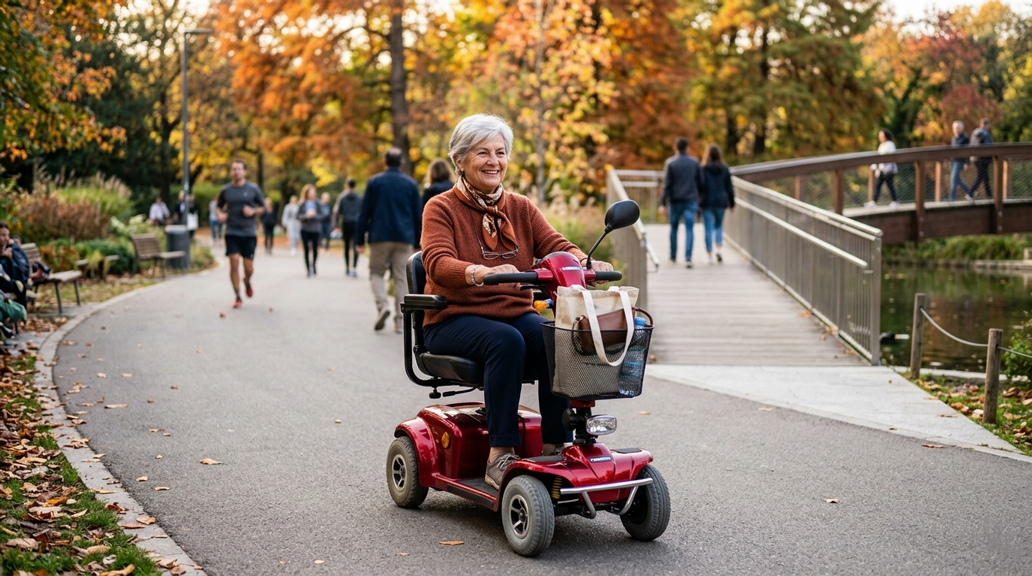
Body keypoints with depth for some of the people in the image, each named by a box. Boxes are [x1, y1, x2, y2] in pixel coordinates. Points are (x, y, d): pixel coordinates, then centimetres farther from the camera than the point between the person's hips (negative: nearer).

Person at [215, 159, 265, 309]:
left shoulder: (253, 189, 0)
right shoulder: (225, 190, 3)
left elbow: (263, 207, 8)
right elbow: (218, 206, 17)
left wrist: (253, 211, -13)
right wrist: (220, 214, -4)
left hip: (249, 233, 0)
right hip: (231, 233, 0)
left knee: (249, 267, 1)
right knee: (234, 263, -10)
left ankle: (247, 282, 37)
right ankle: (238, 297, 1)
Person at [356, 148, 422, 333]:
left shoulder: (374, 182, 1)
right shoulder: (411, 184, 7)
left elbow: (365, 213, 0)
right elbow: (418, 216, 8)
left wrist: (360, 239, 4)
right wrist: (418, 240, 14)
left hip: (380, 236, -1)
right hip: (405, 238, 2)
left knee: (376, 272, 12)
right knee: (402, 278, 4)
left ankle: (382, 305, -14)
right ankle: (400, 321, 0)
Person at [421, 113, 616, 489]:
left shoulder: (521, 209, 14)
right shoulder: (441, 208, 0)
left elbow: (556, 247, -2)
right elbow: (438, 263, -19)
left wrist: (586, 264, -26)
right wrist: (484, 272, -40)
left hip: (516, 314, 4)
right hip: (454, 321, -4)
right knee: (506, 341, -35)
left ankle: (556, 447, -22)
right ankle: (500, 455, -32)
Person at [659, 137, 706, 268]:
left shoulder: (670, 163, -4)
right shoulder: (695, 162, 2)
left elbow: (667, 184, -8)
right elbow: (700, 183, 6)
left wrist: (663, 203, -8)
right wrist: (698, 197, 20)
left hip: (675, 200, 0)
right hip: (691, 200, 0)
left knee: (674, 228, 15)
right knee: (689, 229, -4)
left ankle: (673, 256, 24)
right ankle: (688, 257, -17)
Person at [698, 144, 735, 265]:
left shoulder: (703, 169, -7)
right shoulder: (725, 169, 2)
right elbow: (729, 187, 5)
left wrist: (696, 201, -2)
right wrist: (732, 203, 14)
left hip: (707, 202, -2)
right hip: (721, 201, 2)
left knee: (709, 228, 3)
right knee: (719, 225, 19)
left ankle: (710, 255, 3)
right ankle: (719, 249, 0)